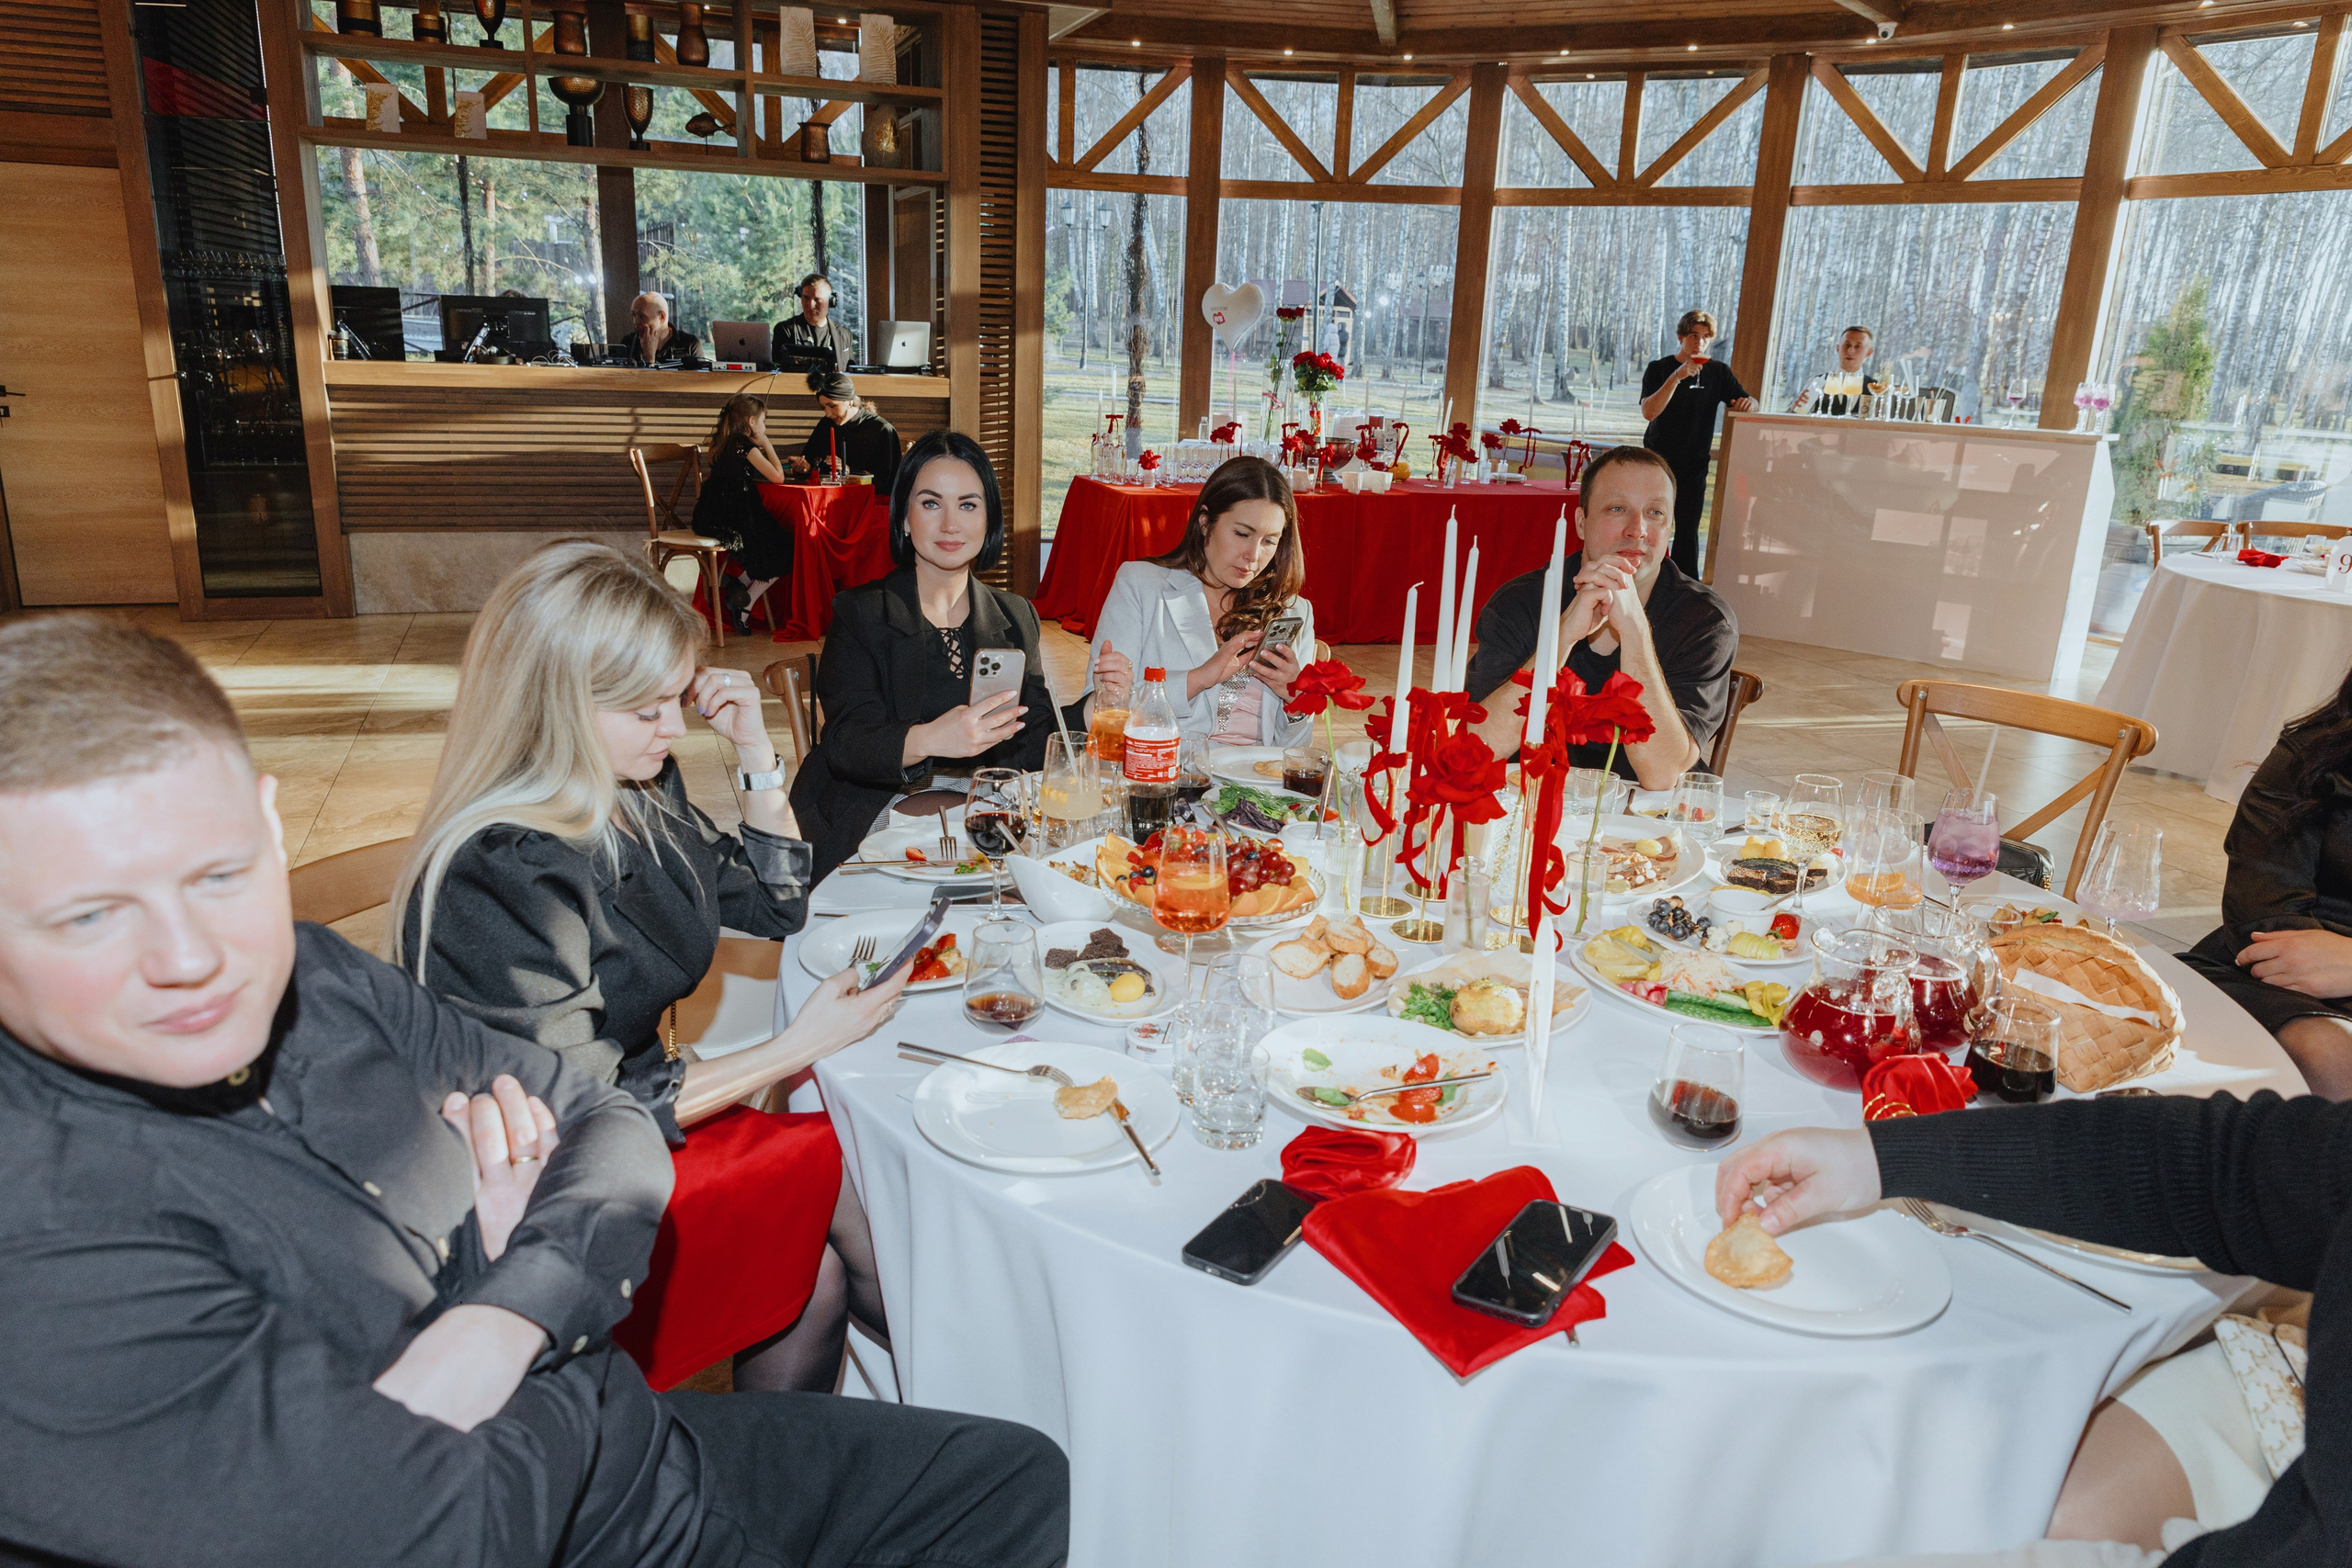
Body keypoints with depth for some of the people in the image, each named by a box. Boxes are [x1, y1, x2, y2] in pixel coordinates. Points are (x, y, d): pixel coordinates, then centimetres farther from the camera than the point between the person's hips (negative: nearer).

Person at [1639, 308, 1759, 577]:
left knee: (1688, 529, 3)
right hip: (1658, 461, -2)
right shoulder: (1659, 369, -1)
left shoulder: (1718, 371, 8)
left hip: (1695, 464, 2)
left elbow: (1749, 403, 6)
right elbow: (1649, 412, -16)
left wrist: (1747, 404, -18)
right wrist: (1677, 377, -24)